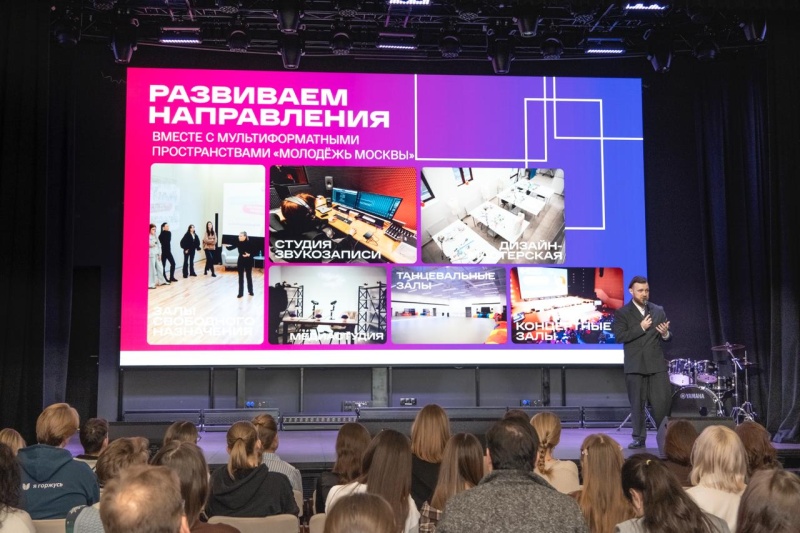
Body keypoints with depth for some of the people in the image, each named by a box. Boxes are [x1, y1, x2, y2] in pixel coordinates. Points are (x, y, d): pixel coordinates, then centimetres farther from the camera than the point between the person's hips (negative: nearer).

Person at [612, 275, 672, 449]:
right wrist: (641, 328, -14)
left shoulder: (658, 311, 12)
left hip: (657, 364, 2)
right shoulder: (622, 313, 1)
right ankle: (639, 438, 12)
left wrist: (666, 334, -8)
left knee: (662, 401, -3)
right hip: (635, 366, -2)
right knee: (637, 404, 3)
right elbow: (620, 336, -10)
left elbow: (668, 337, 16)